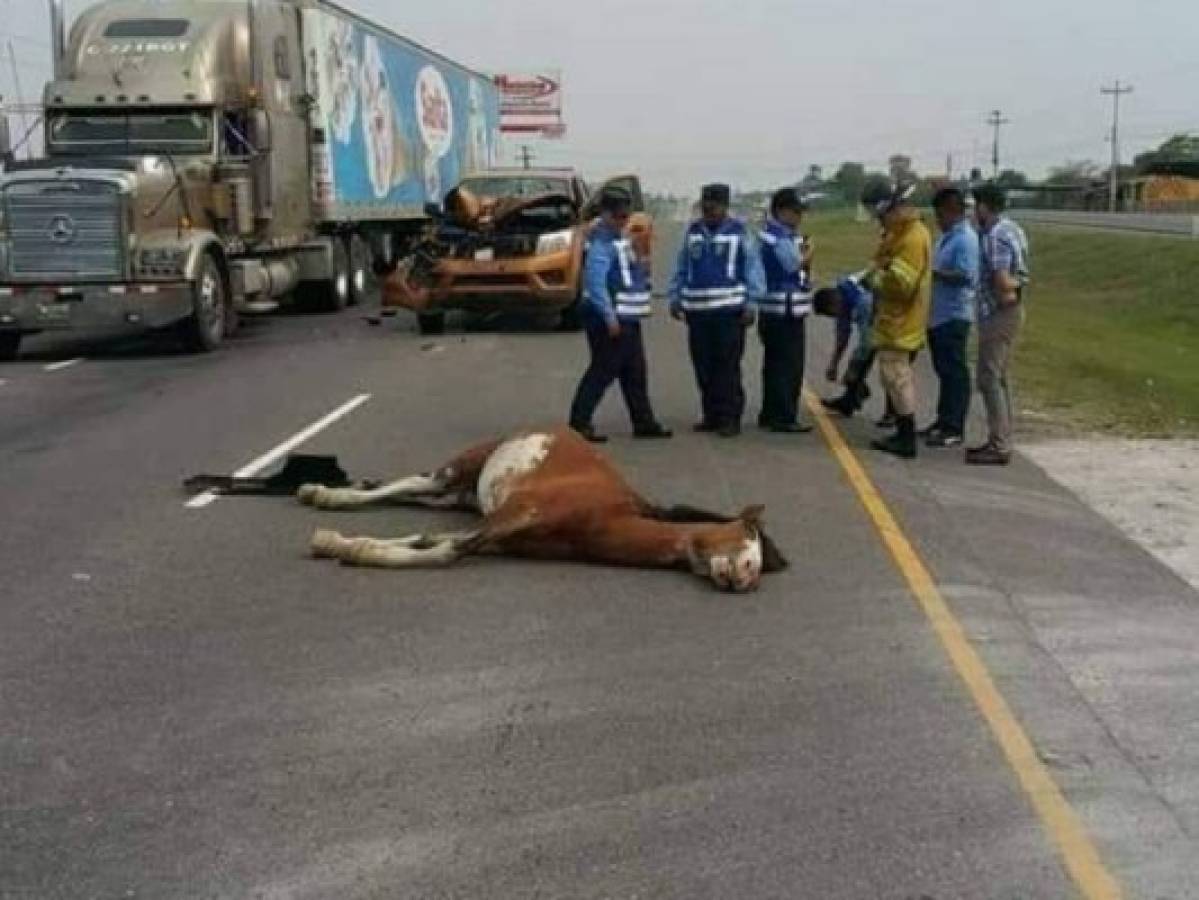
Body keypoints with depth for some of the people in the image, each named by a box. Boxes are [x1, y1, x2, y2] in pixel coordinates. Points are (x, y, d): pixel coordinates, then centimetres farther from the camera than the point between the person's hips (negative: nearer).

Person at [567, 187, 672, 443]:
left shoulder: (620, 237, 14)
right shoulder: (602, 242, -17)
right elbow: (595, 282, -25)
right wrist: (610, 317, -25)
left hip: (628, 317, 10)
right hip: (610, 319, -10)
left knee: (636, 372, 14)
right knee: (603, 371, -6)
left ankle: (644, 422, 22)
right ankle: (579, 423, 0)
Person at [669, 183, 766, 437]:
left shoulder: (739, 232, 0)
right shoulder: (693, 231, 12)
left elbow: (753, 268, -2)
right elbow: (682, 268, 17)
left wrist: (751, 304, -7)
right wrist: (676, 298, 11)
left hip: (729, 310, -4)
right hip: (697, 311, 4)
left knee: (728, 366, -6)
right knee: (703, 367, 8)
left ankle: (730, 417, 0)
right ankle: (711, 415, 19)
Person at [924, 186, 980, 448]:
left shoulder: (966, 239, -14)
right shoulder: (946, 238, 15)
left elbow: (965, 275, -23)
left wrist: (935, 273, -18)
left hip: (954, 316, -9)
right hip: (938, 315, 9)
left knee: (955, 372, -5)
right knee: (944, 370, 15)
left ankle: (954, 429, -1)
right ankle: (944, 421, 24)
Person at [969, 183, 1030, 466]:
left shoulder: (996, 237, -19)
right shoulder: (1011, 229, 13)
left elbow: (1002, 283, -24)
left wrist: (1014, 286, -7)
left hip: (998, 315, -10)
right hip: (1009, 311, 10)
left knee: (989, 379, -7)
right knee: (999, 378, 15)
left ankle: (999, 447, -5)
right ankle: (1000, 440, 21)